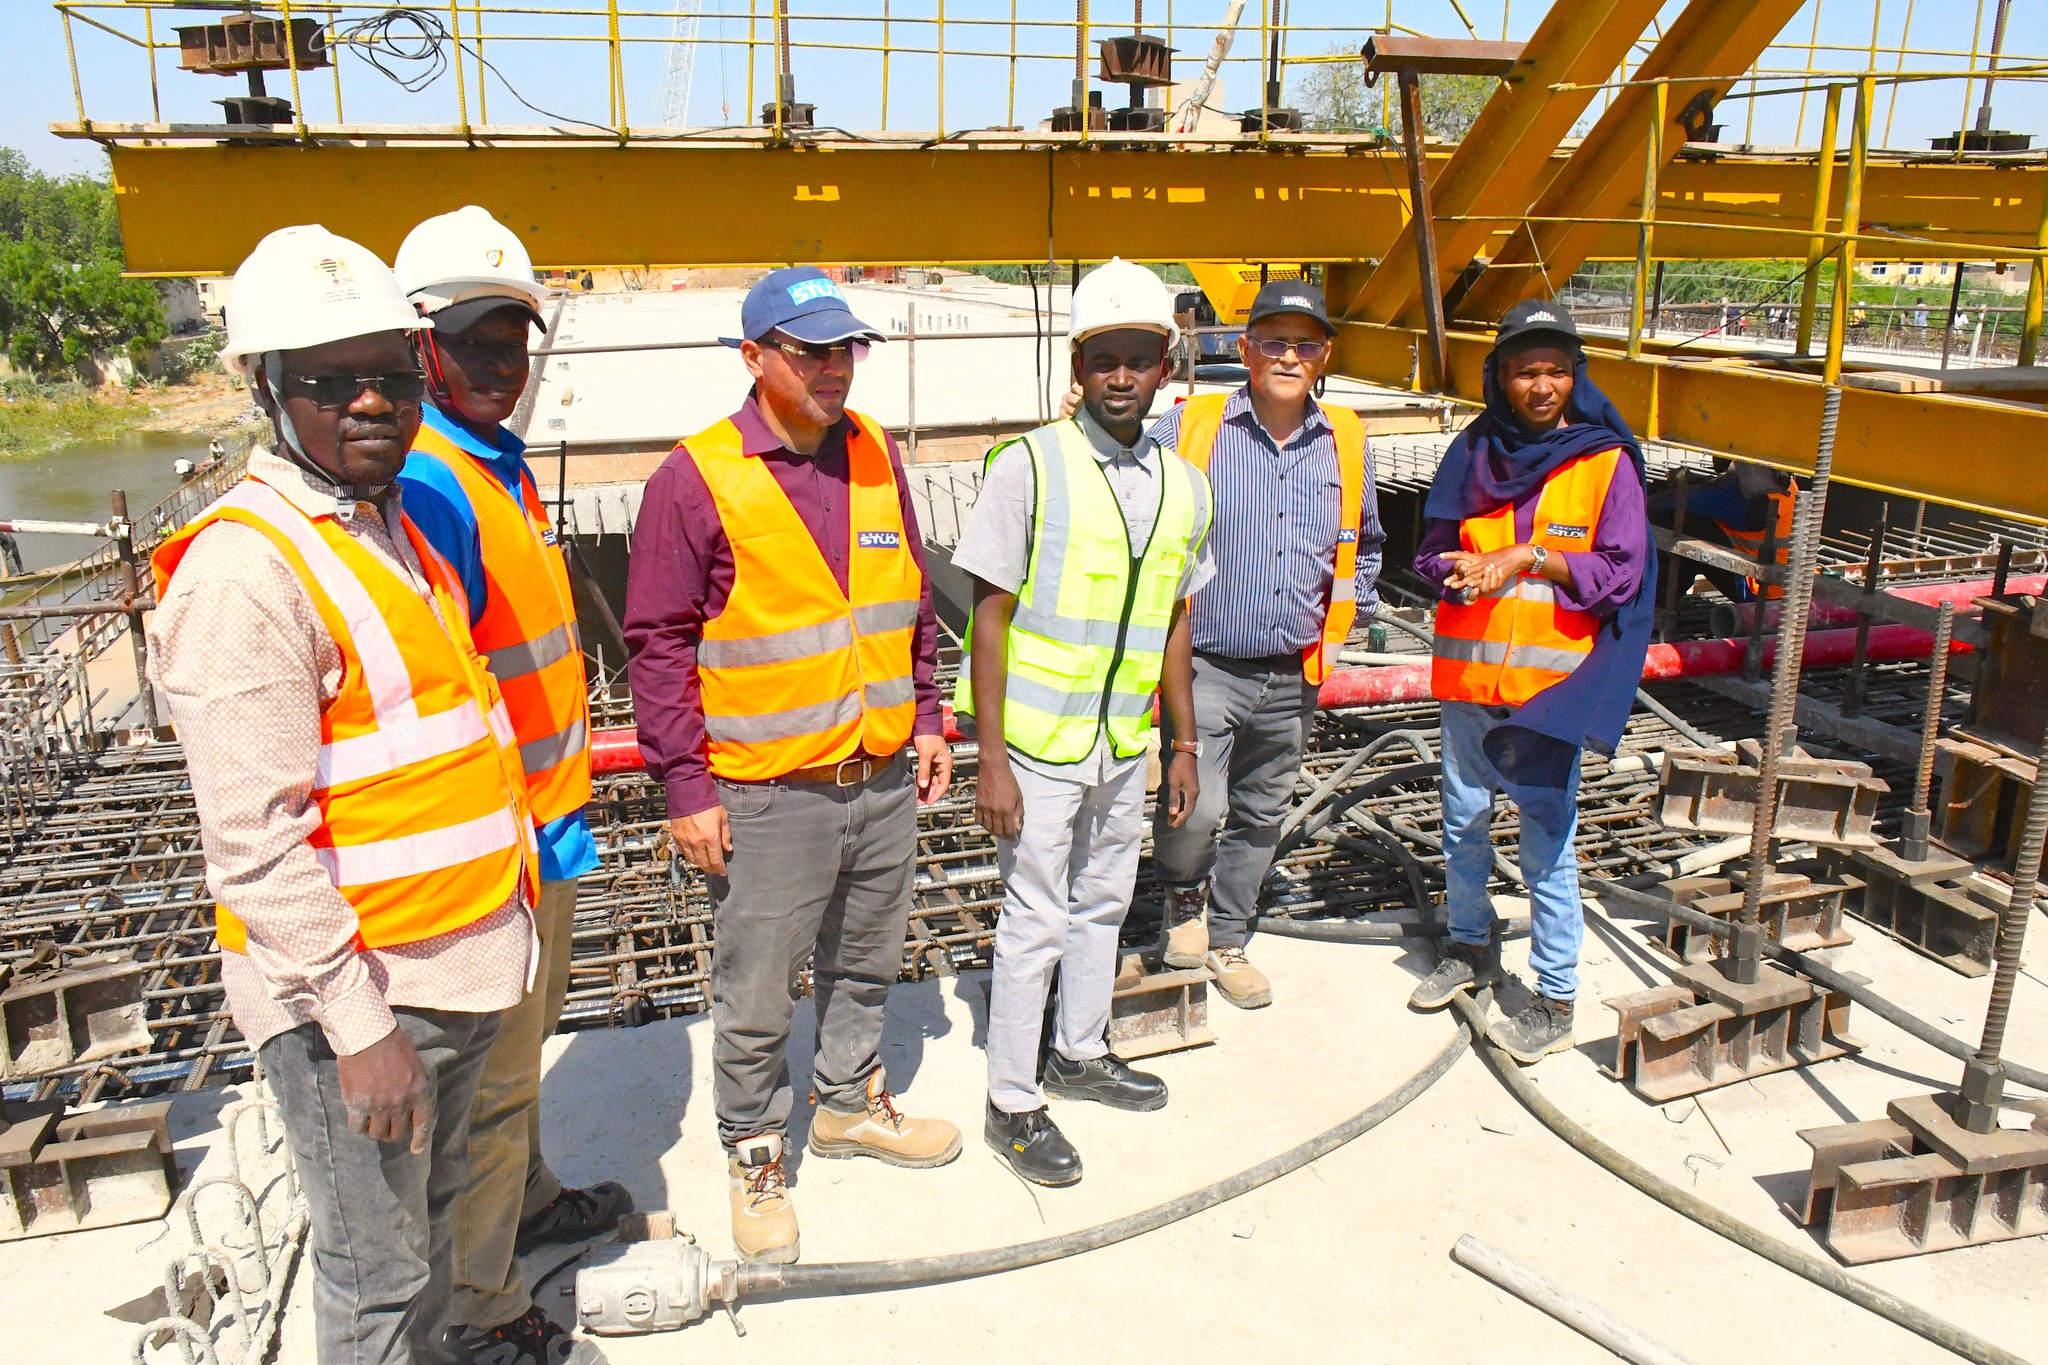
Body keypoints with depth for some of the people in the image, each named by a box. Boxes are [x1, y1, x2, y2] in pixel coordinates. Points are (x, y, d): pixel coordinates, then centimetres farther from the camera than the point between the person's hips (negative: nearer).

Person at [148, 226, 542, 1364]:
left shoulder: (396, 525, 10)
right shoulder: (244, 568, -19)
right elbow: (257, 844, -22)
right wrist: (357, 1025, -21)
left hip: (459, 968, 9)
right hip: (354, 987, -8)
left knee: (433, 1204, 25)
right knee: (378, 1272, 7)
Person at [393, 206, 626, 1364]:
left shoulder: (505, 465, 10)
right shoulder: (427, 488, -23)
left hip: (546, 820, 10)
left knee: (524, 1037, 26)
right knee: (493, 1072, 5)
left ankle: (528, 1199, 46)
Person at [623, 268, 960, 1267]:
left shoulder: (876, 456, 6)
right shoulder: (696, 479, -12)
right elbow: (658, 644, -10)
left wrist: (926, 717, 12)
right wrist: (686, 788, -11)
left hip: (886, 777, 6)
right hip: (765, 797, -5)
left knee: (866, 962, 22)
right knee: (756, 997, 7)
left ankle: (850, 1102, 44)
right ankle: (755, 1155, 28)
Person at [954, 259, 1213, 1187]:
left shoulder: (1183, 486, 5)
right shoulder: (1029, 467, -12)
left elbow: (1173, 623, 13)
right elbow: (990, 617, -12)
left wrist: (1184, 744, 13)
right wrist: (990, 759, -15)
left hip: (1125, 745, 6)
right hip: (1038, 744, -5)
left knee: (1104, 903, 18)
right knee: (1035, 921, 2)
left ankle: (1081, 1053, 39)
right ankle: (1012, 1104, 18)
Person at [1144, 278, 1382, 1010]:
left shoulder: (1346, 441, 6)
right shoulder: (1187, 427, -8)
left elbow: (1365, 545, 22)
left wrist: (1342, 620, 15)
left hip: (1293, 676, 5)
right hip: (1207, 666, -4)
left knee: (1260, 817, 15)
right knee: (1197, 805, -18)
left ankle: (1225, 940, 35)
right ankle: (1184, 896, 15)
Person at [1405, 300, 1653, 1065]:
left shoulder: (1607, 460, -4)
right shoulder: (1474, 452, 6)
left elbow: (1620, 572, -8)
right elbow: (1432, 548, 8)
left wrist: (1531, 555, -18)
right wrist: (1462, 569, -14)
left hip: (1552, 680, -4)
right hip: (1468, 671, 4)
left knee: (1548, 842, -3)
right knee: (1462, 821, 16)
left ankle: (1555, 1000, 10)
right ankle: (1471, 949, 37)